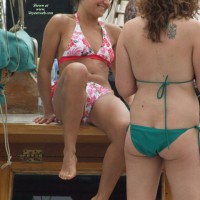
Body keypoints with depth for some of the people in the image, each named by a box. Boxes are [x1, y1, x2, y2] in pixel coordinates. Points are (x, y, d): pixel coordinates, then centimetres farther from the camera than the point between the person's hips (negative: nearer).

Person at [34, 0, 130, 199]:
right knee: (76, 69, -39)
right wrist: (49, 110, 2)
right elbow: (44, 68, 6)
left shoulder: (113, 32, 21)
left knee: (125, 128, -34)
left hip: (103, 98, 3)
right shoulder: (61, 22, 9)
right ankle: (69, 151, -30)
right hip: (67, 100, -3)